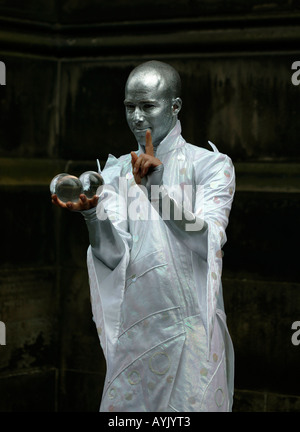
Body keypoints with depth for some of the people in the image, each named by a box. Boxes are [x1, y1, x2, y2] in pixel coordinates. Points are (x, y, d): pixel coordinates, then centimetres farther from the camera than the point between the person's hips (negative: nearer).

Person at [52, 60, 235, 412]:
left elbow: (208, 241, -16)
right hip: (134, 330, 3)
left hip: (191, 330, -3)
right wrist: (91, 212, -24)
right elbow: (115, 256, -5)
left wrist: (160, 193, -29)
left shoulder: (211, 165, 0)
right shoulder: (115, 172, 9)